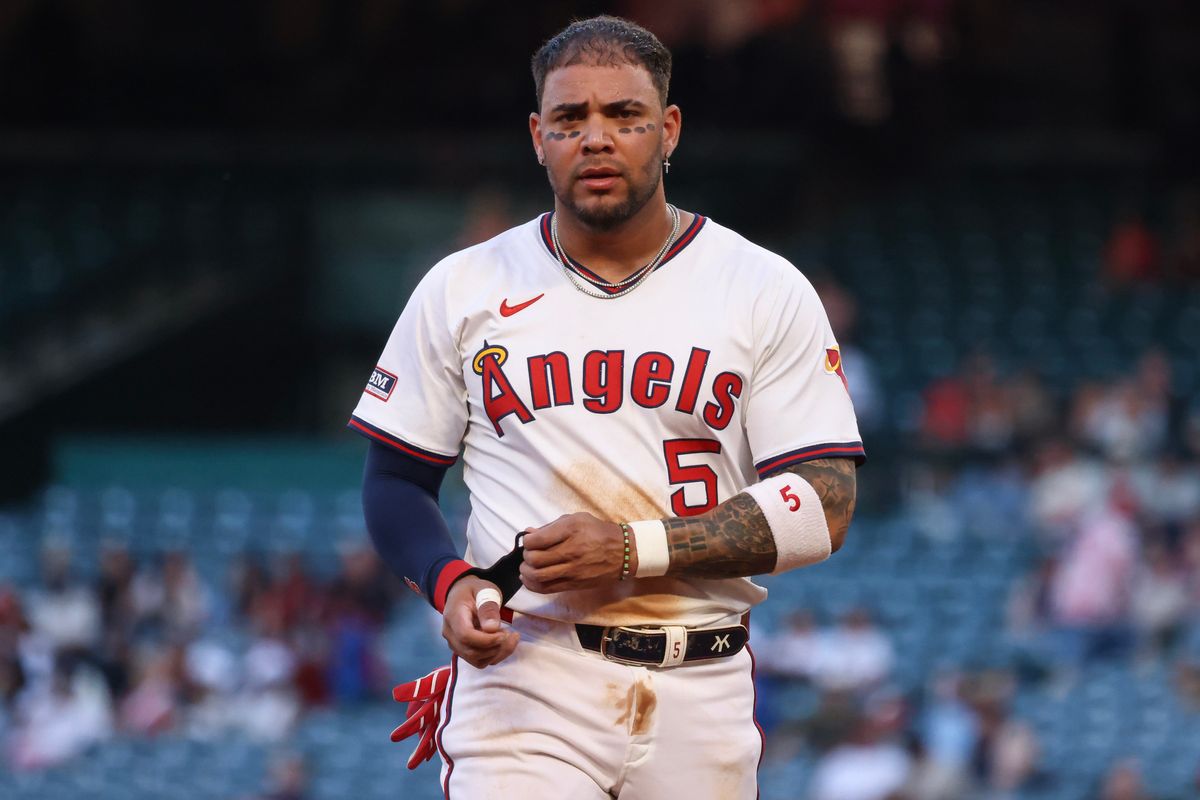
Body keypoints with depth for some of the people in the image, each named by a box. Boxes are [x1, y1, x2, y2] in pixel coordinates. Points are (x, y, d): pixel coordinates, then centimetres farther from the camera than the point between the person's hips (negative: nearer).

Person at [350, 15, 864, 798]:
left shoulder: (765, 292, 4)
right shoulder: (463, 289, 8)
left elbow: (823, 505, -3)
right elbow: (396, 479, 13)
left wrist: (634, 549, -14)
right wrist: (450, 583, -9)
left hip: (700, 696, 1)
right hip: (524, 672, -1)